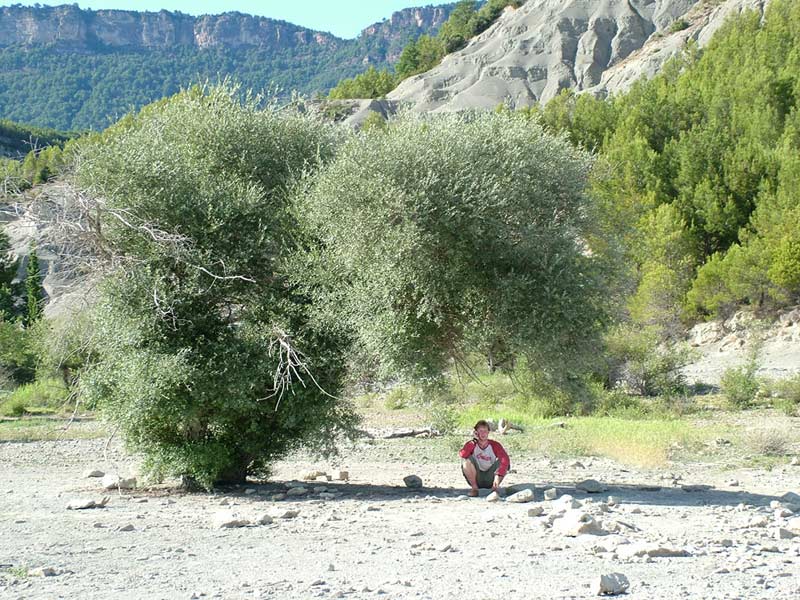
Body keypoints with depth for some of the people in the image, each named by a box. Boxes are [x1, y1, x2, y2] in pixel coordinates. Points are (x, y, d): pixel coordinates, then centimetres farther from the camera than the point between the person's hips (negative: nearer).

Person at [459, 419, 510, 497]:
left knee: (502, 462, -23)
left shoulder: (495, 445, -11)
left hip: (490, 479, 0)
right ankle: (474, 488, -13)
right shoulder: (472, 444, -9)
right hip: (476, 479, 0)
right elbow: (462, 455, -31)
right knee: (467, 459, -25)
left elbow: (505, 459, -28)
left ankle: (495, 487, -9)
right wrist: (473, 441, -30)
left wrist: (498, 476, -43)